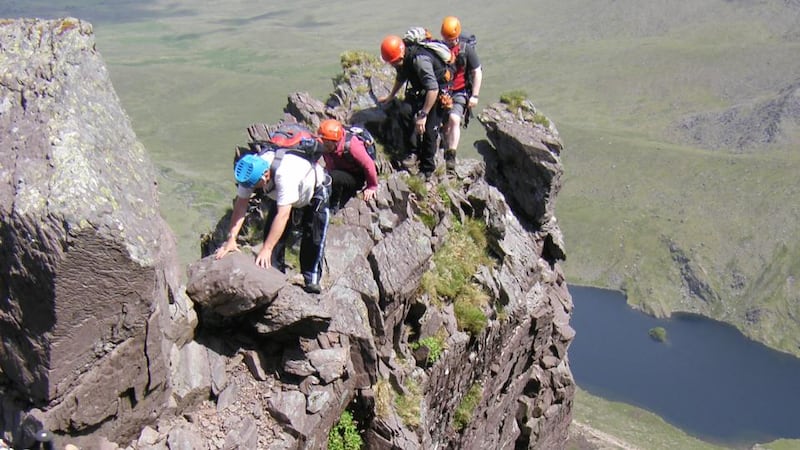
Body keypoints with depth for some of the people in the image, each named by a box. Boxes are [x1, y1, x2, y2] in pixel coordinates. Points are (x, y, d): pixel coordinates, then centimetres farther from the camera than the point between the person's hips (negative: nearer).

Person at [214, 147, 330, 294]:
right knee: (271, 232, -7)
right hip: (281, 196, 6)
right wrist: (231, 239, -32)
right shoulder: (250, 172, -28)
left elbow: (283, 215, -47)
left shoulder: (284, 173, -47)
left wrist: (266, 249, -48)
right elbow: (241, 204, -24)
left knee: (313, 238, -15)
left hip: (315, 192, -6)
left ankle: (312, 280, -1)